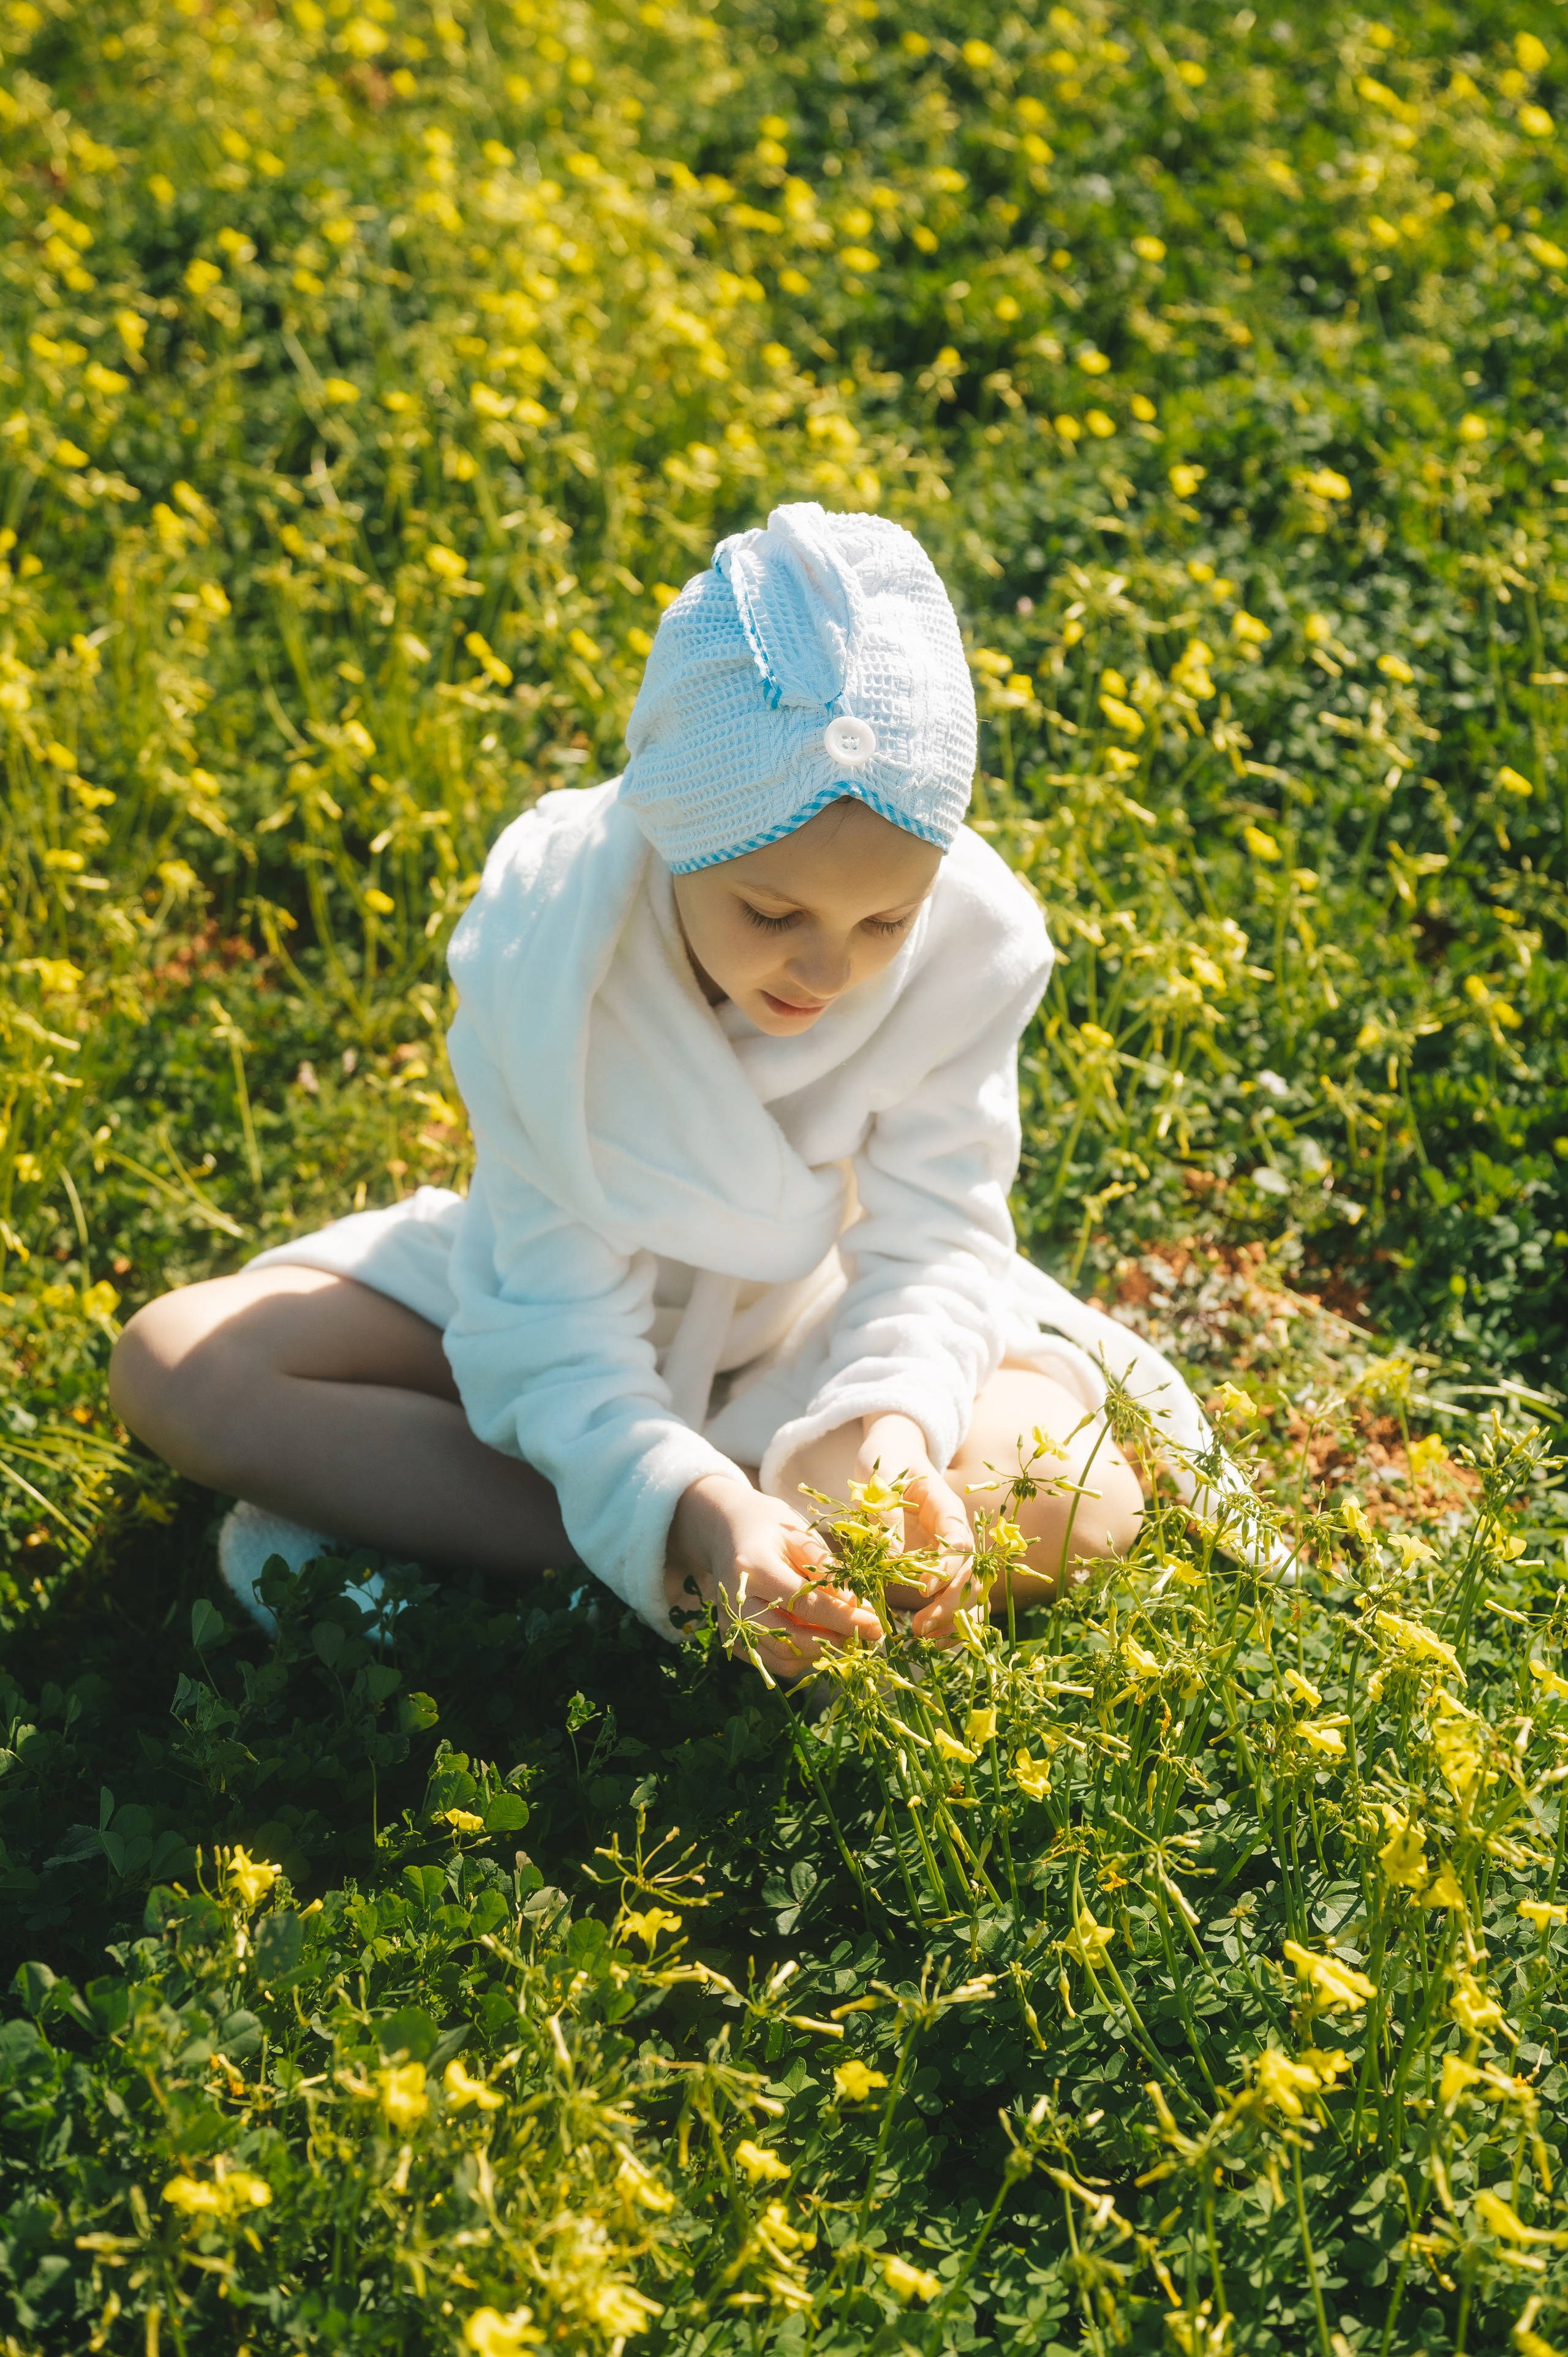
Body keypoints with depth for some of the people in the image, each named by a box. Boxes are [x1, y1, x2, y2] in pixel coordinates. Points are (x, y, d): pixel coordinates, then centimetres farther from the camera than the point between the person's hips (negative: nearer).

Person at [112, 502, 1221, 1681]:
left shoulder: (972, 943, -25)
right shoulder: (545, 934, -30)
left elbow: (933, 1243, -18)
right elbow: (559, 1335, -29)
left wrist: (894, 1430, -40)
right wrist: (692, 1509, -47)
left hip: (818, 1322, 1)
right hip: (578, 1283, -1)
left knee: (1083, 1503, -28)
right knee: (177, 1366, -23)